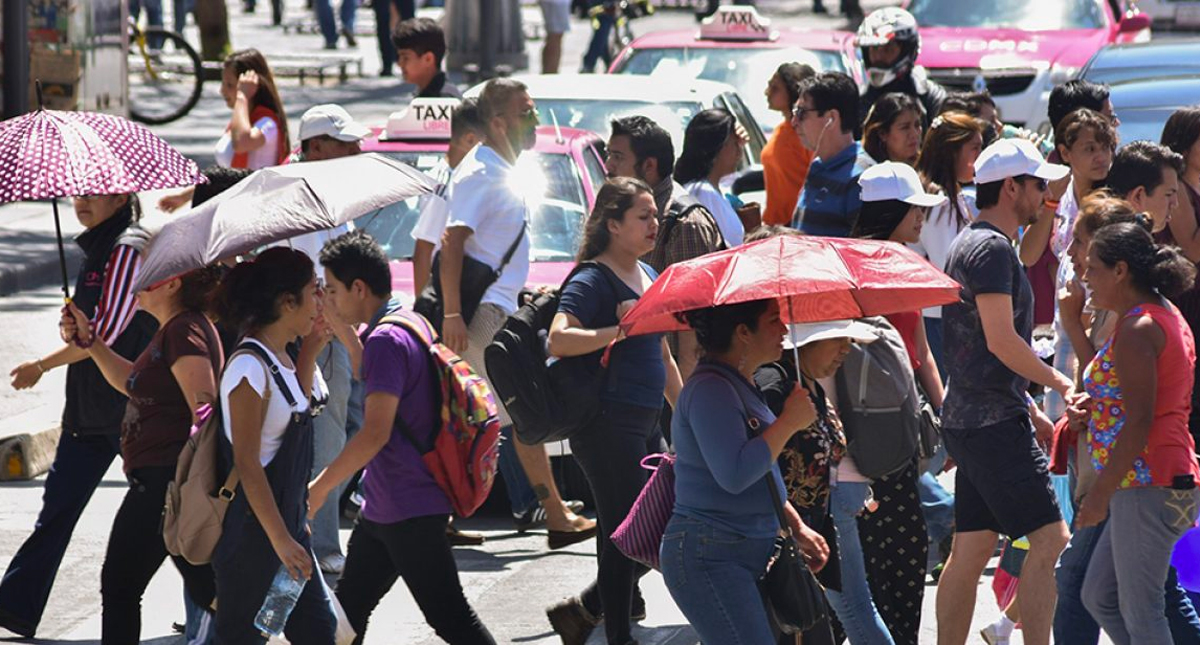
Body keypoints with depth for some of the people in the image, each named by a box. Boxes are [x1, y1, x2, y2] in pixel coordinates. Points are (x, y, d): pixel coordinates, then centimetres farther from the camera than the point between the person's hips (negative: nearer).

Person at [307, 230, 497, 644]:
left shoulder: (387, 341, -20)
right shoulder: (410, 327, 11)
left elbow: (375, 432, -26)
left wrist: (320, 488, -19)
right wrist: (338, 327, 20)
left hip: (409, 512, -11)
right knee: (349, 608, 16)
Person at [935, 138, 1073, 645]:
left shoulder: (970, 244, 20)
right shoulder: (992, 248, -12)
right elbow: (1001, 341, -20)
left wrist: (1029, 410, 24)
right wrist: (1060, 383, -9)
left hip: (967, 421, 10)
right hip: (994, 423, -10)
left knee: (971, 550, 9)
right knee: (1048, 540, -11)